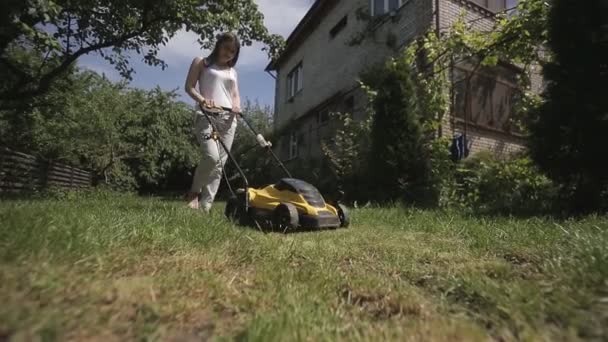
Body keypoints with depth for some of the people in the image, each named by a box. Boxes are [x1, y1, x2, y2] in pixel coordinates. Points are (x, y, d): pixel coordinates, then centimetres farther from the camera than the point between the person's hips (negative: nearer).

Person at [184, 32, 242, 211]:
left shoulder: (233, 72, 26)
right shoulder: (202, 62, 14)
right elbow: (189, 86, 5)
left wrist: (237, 106, -3)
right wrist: (202, 99, -15)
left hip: (227, 118, 5)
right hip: (205, 115, -4)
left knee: (220, 163, -5)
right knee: (211, 156, -24)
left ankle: (206, 204, 0)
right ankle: (194, 191, 0)